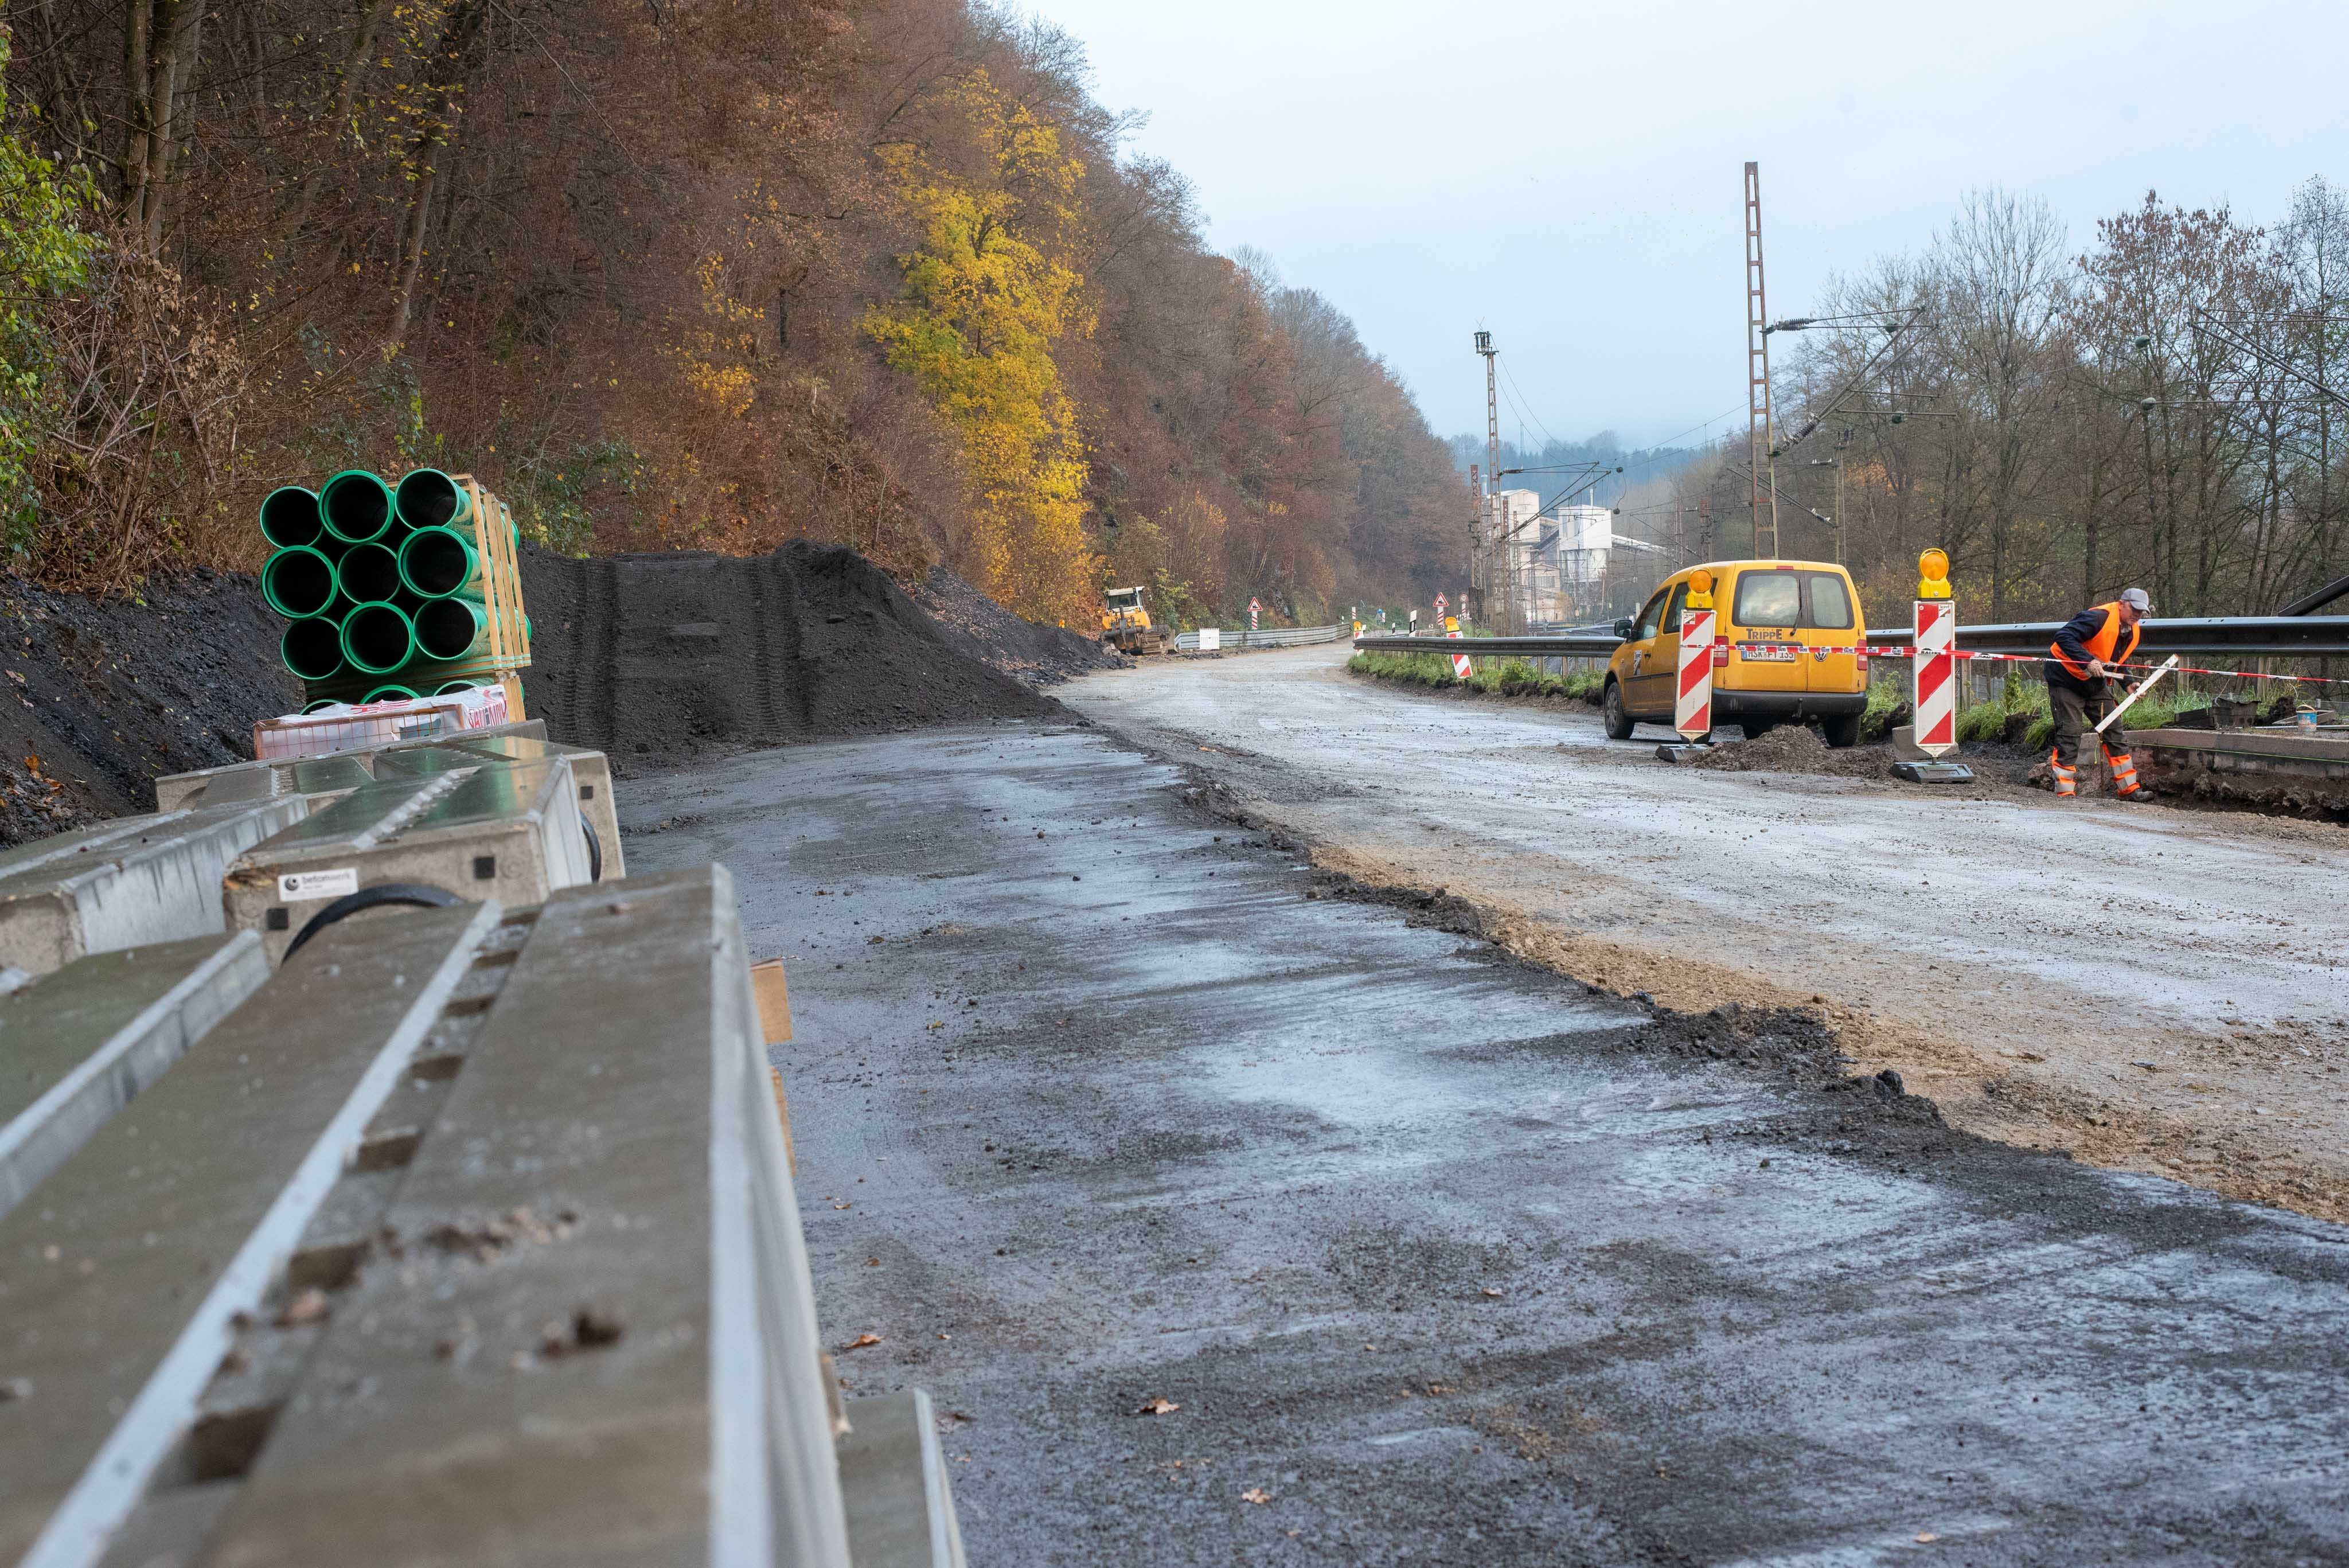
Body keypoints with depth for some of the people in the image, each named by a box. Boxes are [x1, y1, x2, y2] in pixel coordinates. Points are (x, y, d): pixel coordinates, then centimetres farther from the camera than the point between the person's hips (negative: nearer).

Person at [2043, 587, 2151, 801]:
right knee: (2071, 733, -12)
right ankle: (2065, 792, -7)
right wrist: (2088, 661, -39)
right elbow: (2064, 637, -31)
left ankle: (2128, 788, 12)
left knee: (2114, 732, 6)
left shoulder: (2132, 633, 5)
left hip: (2094, 683, 9)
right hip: (2066, 677, -9)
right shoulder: (2099, 617, -24)